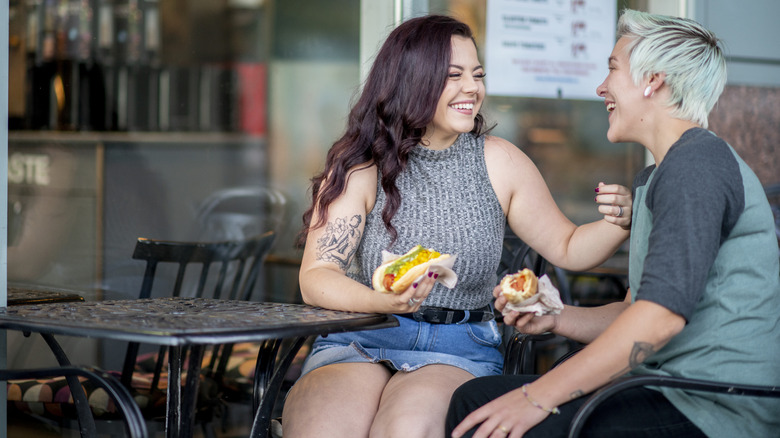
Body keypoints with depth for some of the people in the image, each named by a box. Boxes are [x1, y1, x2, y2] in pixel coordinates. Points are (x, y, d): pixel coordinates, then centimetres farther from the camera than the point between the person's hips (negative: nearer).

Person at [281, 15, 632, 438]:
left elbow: (566, 248, 15)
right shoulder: (360, 166, -1)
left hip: (459, 350, 1)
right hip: (357, 341, -1)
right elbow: (316, 277, -7)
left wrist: (617, 224, -7)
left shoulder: (498, 162, 6)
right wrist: (384, 301, -27)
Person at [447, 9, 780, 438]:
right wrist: (554, 317, 7)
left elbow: (663, 313, -23)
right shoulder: (651, 178, 22)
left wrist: (538, 397, -22)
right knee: (474, 398, 4)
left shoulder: (698, 161, -12)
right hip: (667, 393, 10)